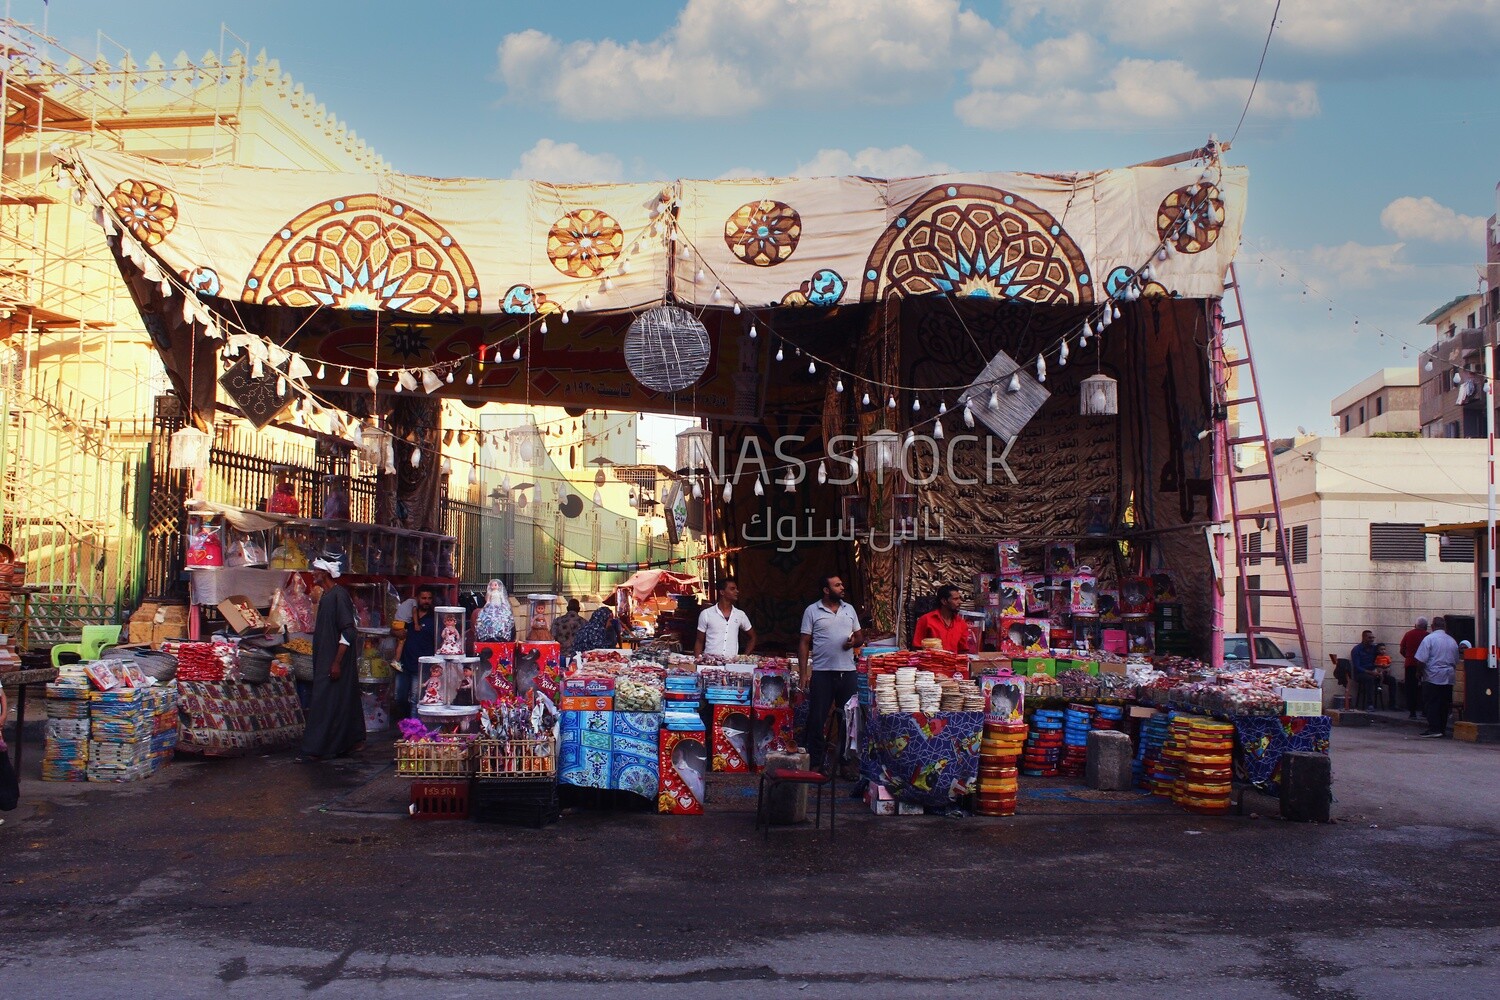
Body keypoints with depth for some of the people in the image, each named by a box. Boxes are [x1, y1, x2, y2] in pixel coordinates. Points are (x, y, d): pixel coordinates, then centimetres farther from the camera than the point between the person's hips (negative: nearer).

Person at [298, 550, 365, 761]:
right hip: (324, 661, 10)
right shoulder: (326, 597, 14)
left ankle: (316, 750, -4)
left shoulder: (339, 595, -16)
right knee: (345, 702, 14)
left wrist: (336, 662, -22)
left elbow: (349, 631, -21)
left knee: (325, 704, -7)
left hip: (334, 662, -10)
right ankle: (354, 741, 22)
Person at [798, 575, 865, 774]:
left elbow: (860, 637, 18)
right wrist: (803, 673, -7)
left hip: (847, 672, 4)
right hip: (821, 673, -3)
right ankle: (815, 763, 8)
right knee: (817, 719, 0)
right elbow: (804, 643, -1)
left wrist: (855, 641, -7)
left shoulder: (849, 609, 11)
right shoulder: (812, 611, 0)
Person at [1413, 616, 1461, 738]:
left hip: (1432, 677, -6)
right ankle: (1442, 729, 13)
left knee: (1432, 704, -4)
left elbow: (1421, 660, -14)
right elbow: (1456, 662, 16)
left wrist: (1420, 672, 0)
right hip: (1448, 678, 6)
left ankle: (1434, 729, -8)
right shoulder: (1452, 641, 10)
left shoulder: (1429, 638, -9)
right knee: (1444, 704, 10)